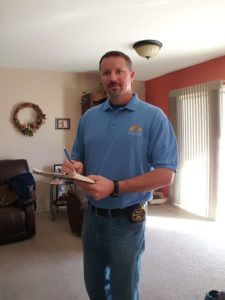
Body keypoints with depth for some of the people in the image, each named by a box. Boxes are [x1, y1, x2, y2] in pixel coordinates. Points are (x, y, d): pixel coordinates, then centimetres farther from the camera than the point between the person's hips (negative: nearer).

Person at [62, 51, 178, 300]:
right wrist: (74, 168, -11)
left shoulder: (153, 116, -10)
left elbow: (165, 174, -16)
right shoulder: (88, 117, 5)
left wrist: (114, 187, -25)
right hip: (91, 216, 5)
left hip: (127, 221, -4)